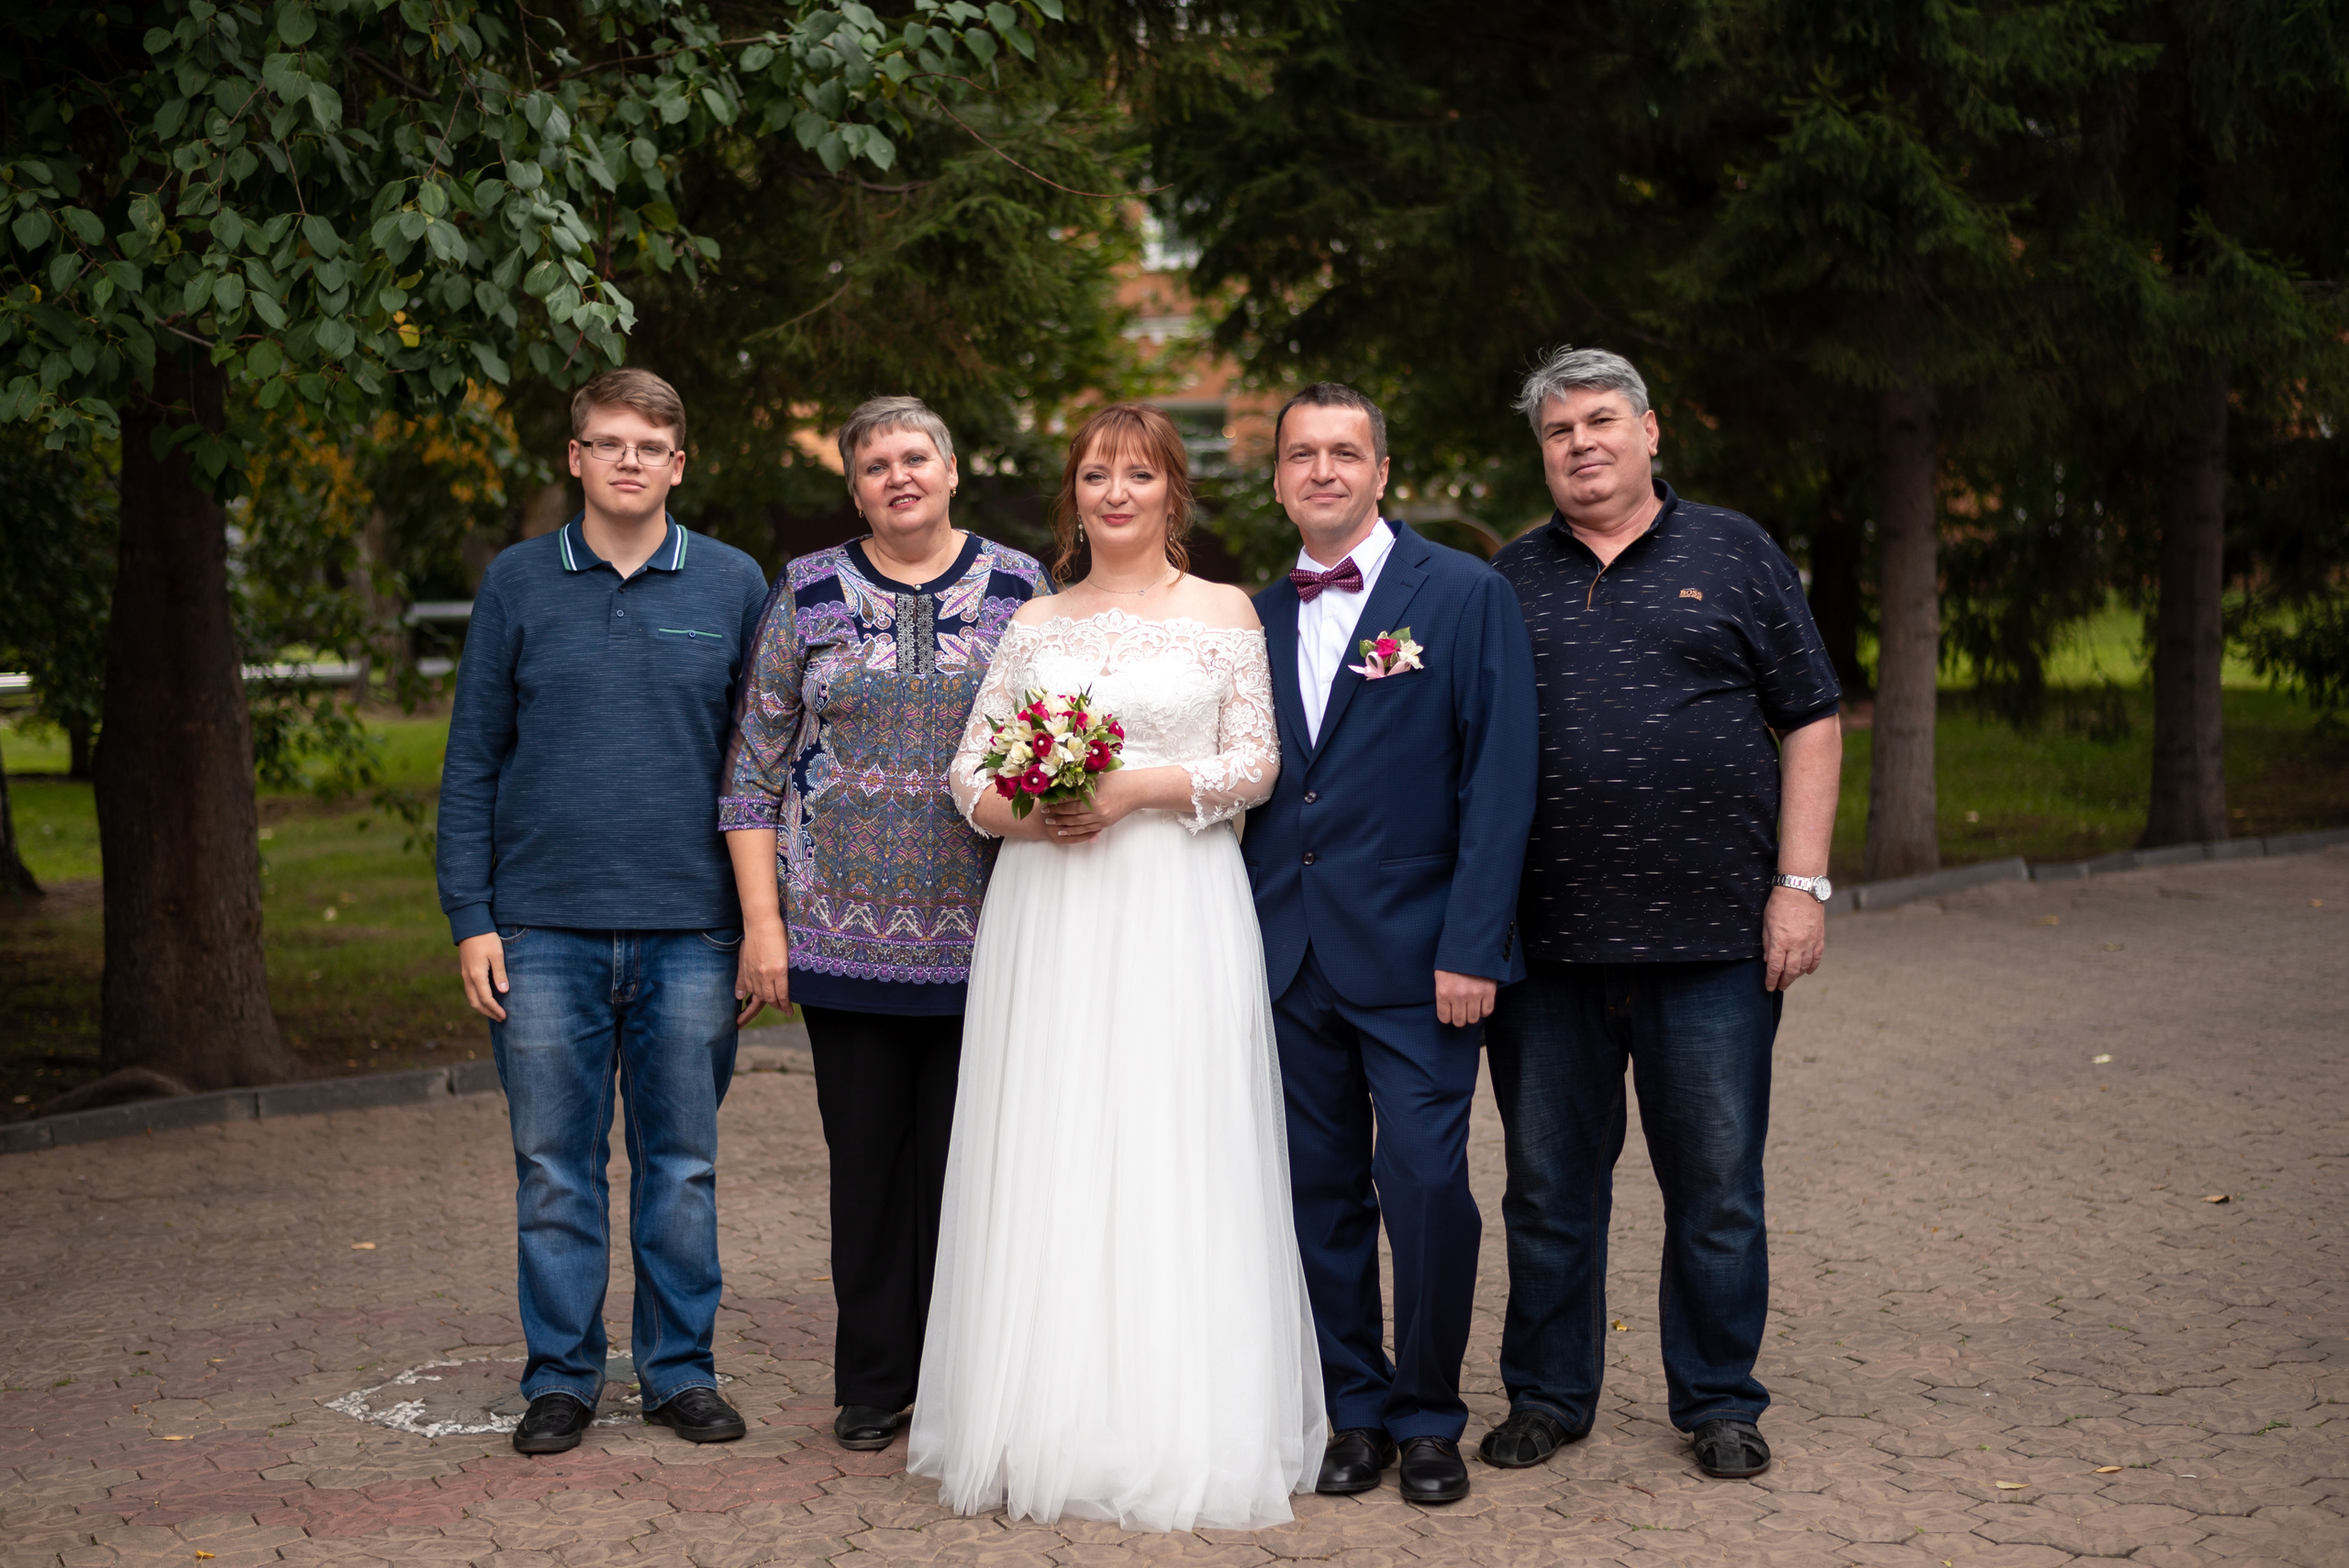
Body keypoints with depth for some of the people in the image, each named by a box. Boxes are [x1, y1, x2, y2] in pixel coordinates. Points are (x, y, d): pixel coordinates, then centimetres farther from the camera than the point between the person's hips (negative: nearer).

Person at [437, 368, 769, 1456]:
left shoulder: (733, 586, 5)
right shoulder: (517, 583, 5)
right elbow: (473, 761, 6)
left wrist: (765, 920, 3)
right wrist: (471, 917, -1)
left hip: (689, 931, 0)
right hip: (545, 929, 0)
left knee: (682, 1164, 8)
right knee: (553, 1166, 6)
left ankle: (681, 1369, 20)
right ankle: (560, 1376, 17)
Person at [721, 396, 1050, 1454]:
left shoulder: (1018, 589, 7)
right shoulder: (808, 595, 5)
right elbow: (753, 770, 4)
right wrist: (761, 921, -3)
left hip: (981, 933, 0)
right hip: (844, 932, 0)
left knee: (962, 1157, 4)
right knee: (867, 1158, 4)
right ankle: (873, 1382, 17)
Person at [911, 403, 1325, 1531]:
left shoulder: (1223, 613, 7)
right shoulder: (1035, 625, 14)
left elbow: (1256, 763, 0)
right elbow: (968, 768, 11)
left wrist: (1138, 787, -12)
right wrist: (1023, 810, -9)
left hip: (1177, 911, -2)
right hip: (1047, 913, 3)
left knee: (1169, 1156, -5)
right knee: (1046, 1157, 0)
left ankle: (1177, 1433, 1)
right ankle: (1044, 1426, 6)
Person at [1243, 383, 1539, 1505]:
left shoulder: (1468, 597, -2)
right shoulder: (1257, 616, 11)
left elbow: (1499, 782, -7)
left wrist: (1471, 947, -13)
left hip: (1414, 958, -4)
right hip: (1288, 958, 4)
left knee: (1426, 1187, -5)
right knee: (1322, 1192, 9)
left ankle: (1428, 1417, 13)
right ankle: (1355, 1408, 21)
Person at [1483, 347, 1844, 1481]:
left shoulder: (1732, 555, 6)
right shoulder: (1508, 581, 11)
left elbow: (1811, 721, 5)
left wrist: (1801, 885, -3)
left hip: (1713, 936, -1)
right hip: (1545, 943, 2)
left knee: (1717, 1187, 5)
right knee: (1548, 1184, 9)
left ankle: (1719, 1402, 20)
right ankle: (1549, 1395, 23)